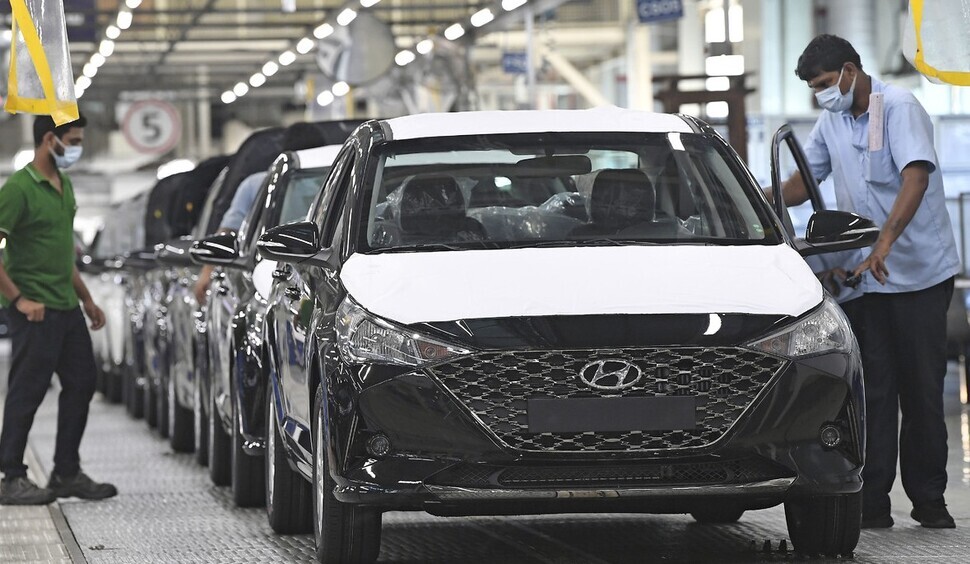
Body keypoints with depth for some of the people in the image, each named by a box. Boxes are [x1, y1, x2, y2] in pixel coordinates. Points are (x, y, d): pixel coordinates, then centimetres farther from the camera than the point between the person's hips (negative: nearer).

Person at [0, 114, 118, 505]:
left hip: (67, 307, 9)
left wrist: (86, 298, 23)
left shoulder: (64, 186, 14)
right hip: (35, 311, -9)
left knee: (80, 385, 11)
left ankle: (67, 474, 20)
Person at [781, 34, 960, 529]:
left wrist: (885, 242, -36)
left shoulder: (899, 108, -11)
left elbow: (915, 178, -24)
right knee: (873, 391, 1)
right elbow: (803, 183, 19)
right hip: (862, 277, 5)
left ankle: (928, 500, 10)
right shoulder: (831, 123, 10)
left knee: (922, 389, 2)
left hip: (922, 274, -5)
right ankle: (872, 503, 0)